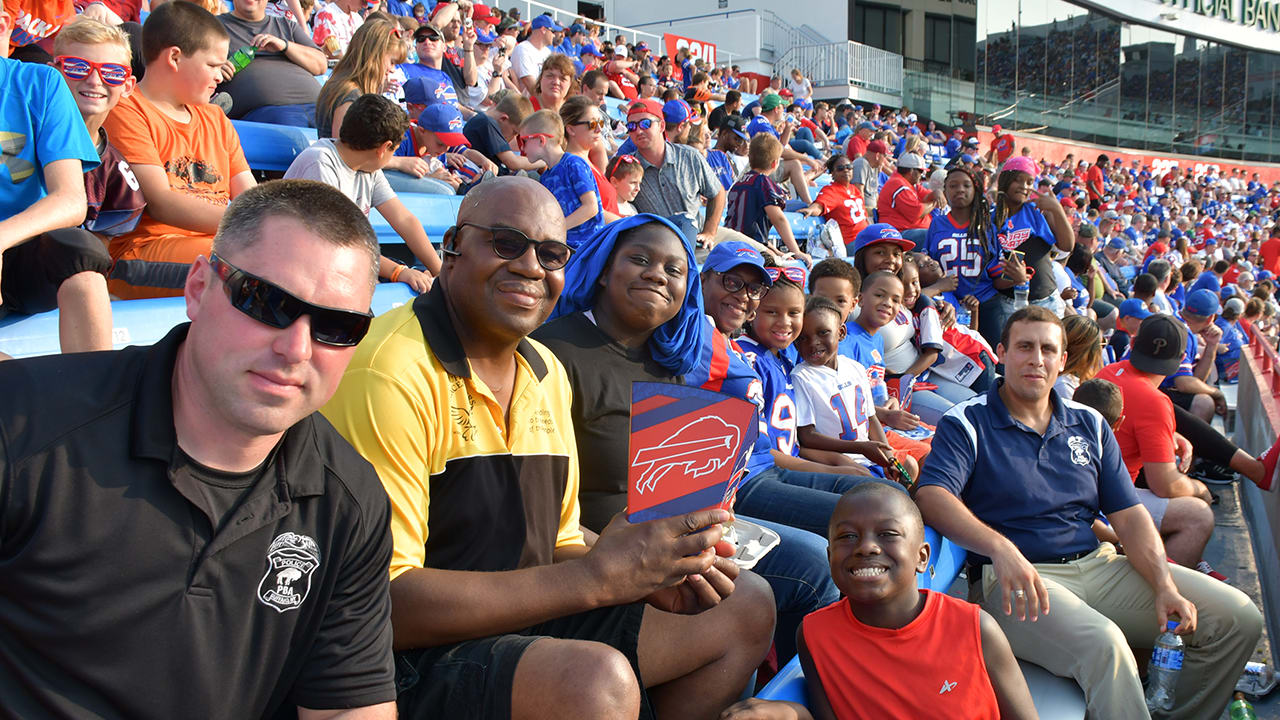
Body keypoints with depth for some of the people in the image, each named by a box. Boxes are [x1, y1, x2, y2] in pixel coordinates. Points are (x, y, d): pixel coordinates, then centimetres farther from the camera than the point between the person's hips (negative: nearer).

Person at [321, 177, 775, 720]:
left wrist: (646, 573, -7)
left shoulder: (548, 374, 9)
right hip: (412, 655, -8)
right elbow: (381, 602, -24)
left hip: (523, 623, 8)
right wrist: (596, 577, -24)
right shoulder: (390, 374, -20)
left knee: (745, 607, 7)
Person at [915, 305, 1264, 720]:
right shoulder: (966, 424, -1)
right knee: (1103, 643, -35)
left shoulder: (1090, 424, 16)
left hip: (1099, 564, 6)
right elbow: (931, 496, -18)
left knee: (1238, 617, -4)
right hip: (1017, 578, -6)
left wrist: (1166, 587, -5)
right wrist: (1000, 547, -34)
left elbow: (1129, 517, 12)